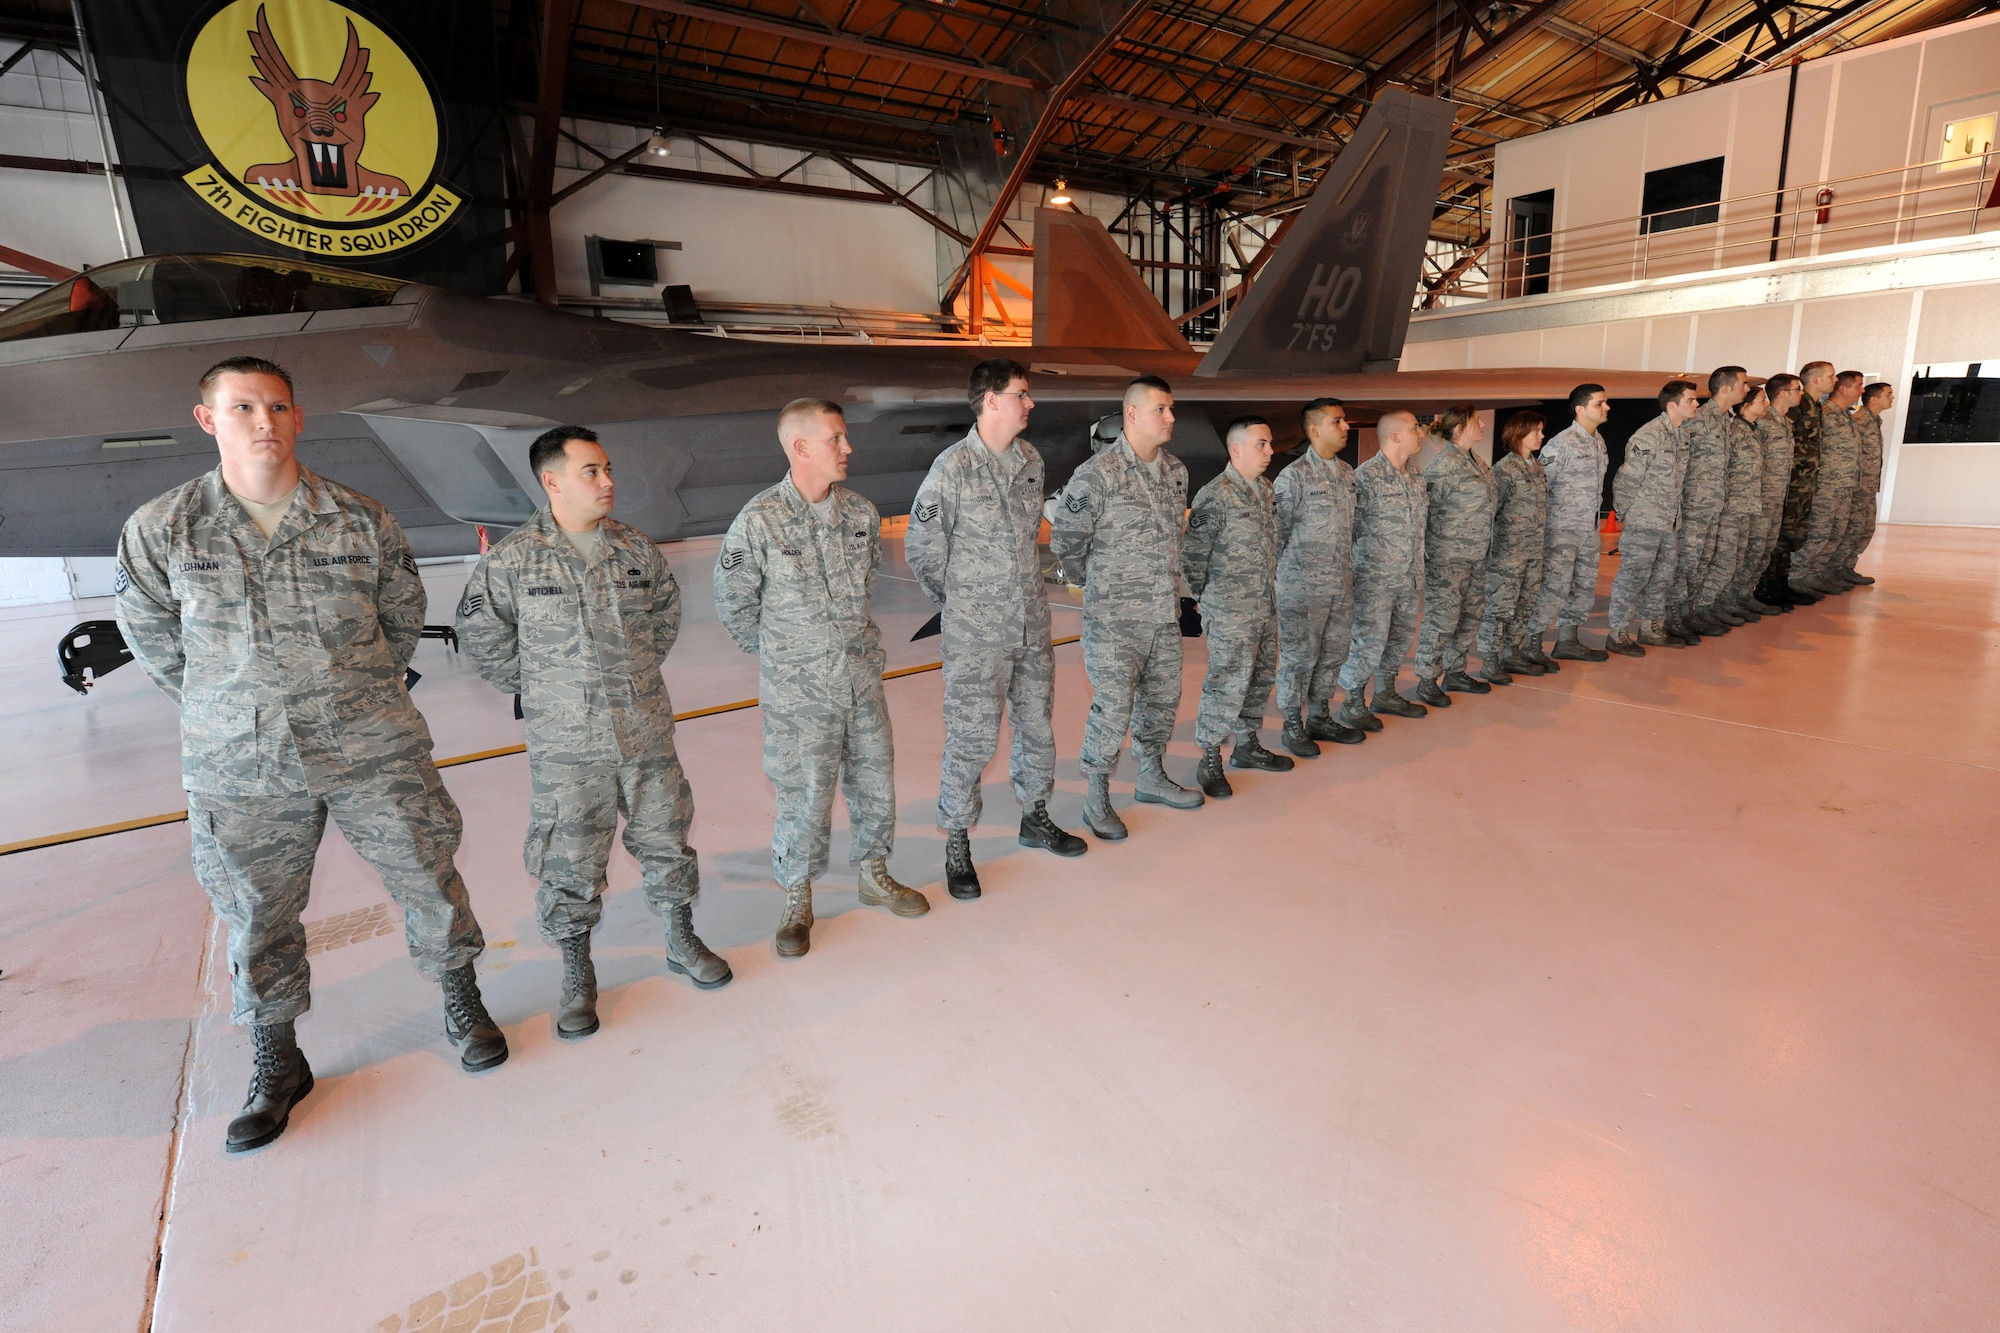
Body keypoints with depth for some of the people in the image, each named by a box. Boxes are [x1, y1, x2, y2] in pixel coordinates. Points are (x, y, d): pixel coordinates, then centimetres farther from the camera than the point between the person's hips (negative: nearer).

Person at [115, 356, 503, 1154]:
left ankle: (461, 1002, 35)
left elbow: (403, 618, 10)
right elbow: (153, 638, 9)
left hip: (375, 755, 0)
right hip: (238, 773, 1)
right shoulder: (159, 532, -4)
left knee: (428, 880, 9)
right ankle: (277, 1065, 35)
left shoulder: (361, 521, -4)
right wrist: (223, 714, 10)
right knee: (257, 919, 13)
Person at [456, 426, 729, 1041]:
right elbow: (480, 632, 3)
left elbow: (667, 613, 18)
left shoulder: (637, 549, 3)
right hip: (566, 746, -3)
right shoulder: (512, 559, -8)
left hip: (648, 734, 3)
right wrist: (537, 687, 4)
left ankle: (682, 943, 36)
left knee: (666, 840, 15)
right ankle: (577, 978, 26)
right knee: (570, 864, 6)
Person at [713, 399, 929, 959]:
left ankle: (874, 876, 39)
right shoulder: (758, 522, -15)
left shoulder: (860, 510, 0)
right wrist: (784, 652, 8)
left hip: (862, 678, 5)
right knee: (804, 797, 3)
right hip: (798, 692, -5)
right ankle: (797, 901, 27)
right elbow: (734, 607, -3)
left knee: (875, 781, 15)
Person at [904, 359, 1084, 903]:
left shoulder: (1032, 459, 5)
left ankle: (1035, 818, 37)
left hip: (1032, 622, 6)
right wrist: (960, 597, 2)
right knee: (972, 736, -1)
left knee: (1037, 722, 16)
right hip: (976, 632, -6)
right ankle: (957, 844, 16)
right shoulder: (953, 467, -14)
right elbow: (921, 548, -7)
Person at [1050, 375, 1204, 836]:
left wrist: (1164, 580, 16)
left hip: (1166, 613, 7)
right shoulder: (1096, 474, -14)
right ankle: (1096, 798, 13)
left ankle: (1152, 777, 37)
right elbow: (1064, 542, -8)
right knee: (1114, 708, -4)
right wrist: (1100, 583, 3)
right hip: (1114, 620, -7)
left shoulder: (1176, 471, 8)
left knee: (1163, 699, 17)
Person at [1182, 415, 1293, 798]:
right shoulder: (1215, 495, -14)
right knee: (1228, 683, -8)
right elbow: (1192, 553, -12)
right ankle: (1209, 762, 4)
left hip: (1266, 607, 8)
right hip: (1231, 612, -8)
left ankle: (1247, 745, 31)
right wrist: (1208, 596, -4)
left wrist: (1270, 591, 17)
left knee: (1261, 678, 15)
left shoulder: (1267, 491, 11)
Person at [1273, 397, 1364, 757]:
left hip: (1342, 585, 7)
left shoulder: (1347, 474, 12)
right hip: (1303, 587, -7)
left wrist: (1349, 572, 17)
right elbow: (1278, 532, -8)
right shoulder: (1293, 476, -11)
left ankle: (1319, 718, 29)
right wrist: (1280, 578, -5)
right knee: (1299, 656, 1)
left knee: (1334, 653, 14)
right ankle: (1292, 726, 15)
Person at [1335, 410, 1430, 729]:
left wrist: (1418, 570, 18)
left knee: (1402, 637, 15)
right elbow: (1351, 527, -13)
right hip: (1375, 579, -8)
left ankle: (1385, 695, 32)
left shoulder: (1416, 478, 12)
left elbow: (1418, 528, 20)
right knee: (1369, 642, -5)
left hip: (1407, 579, 8)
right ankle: (1353, 703, 11)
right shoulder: (1366, 476, -14)